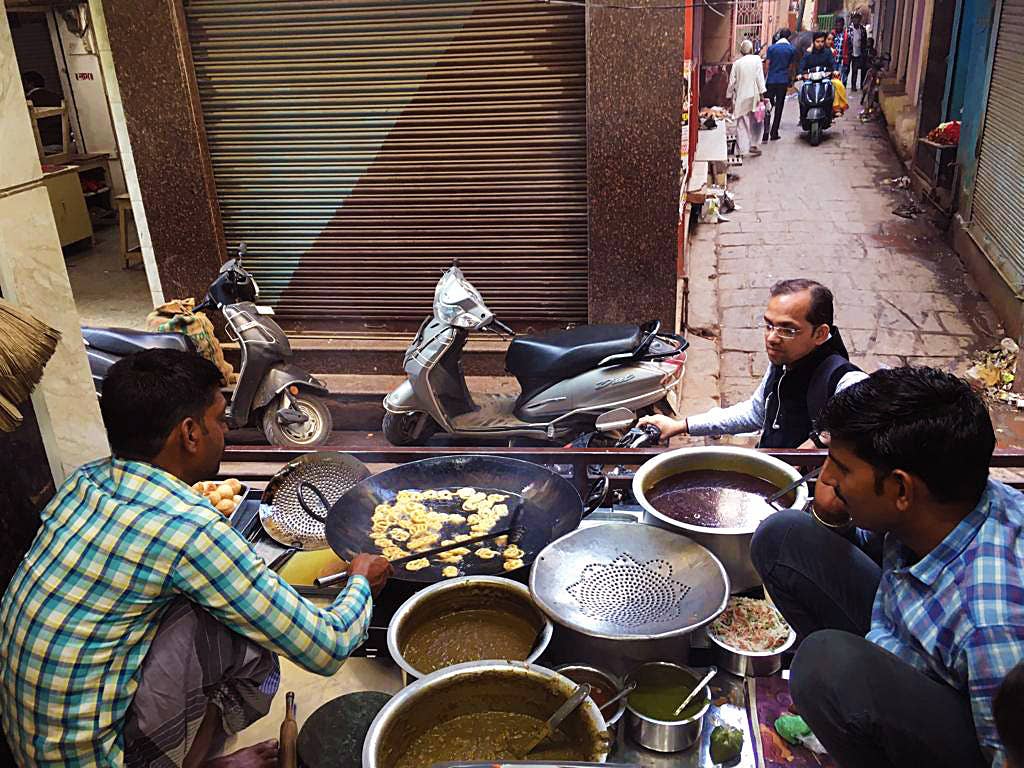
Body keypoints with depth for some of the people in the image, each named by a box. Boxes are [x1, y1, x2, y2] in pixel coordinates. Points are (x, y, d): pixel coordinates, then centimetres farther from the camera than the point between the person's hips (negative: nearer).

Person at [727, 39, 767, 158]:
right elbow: (759, 77, -7)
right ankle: (753, 145, 3)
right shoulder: (756, 59, -2)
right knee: (754, 121, 11)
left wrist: (729, 96, 16)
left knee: (741, 124, 5)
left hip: (740, 97, 2)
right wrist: (761, 93, -6)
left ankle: (741, 150, 3)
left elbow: (732, 81, 7)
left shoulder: (737, 63, 5)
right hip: (753, 96, -2)